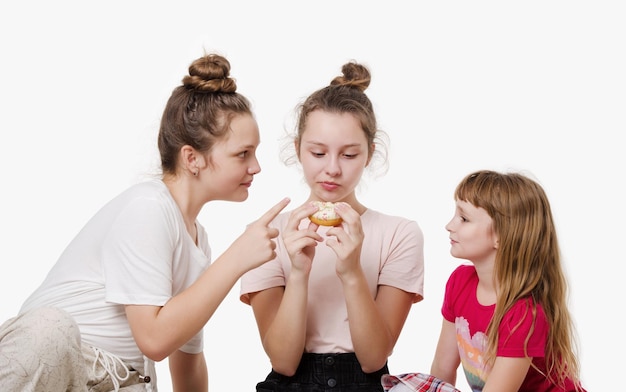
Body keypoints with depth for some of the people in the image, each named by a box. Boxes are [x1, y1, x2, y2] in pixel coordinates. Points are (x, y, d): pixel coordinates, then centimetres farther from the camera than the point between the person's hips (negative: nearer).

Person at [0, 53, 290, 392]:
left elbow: (188, 355, 23)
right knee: (50, 328, -39)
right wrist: (236, 258, -19)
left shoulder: (196, 237, 13)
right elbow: (155, 339, -20)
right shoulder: (147, 208, -13)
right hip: (48, 365, -7)